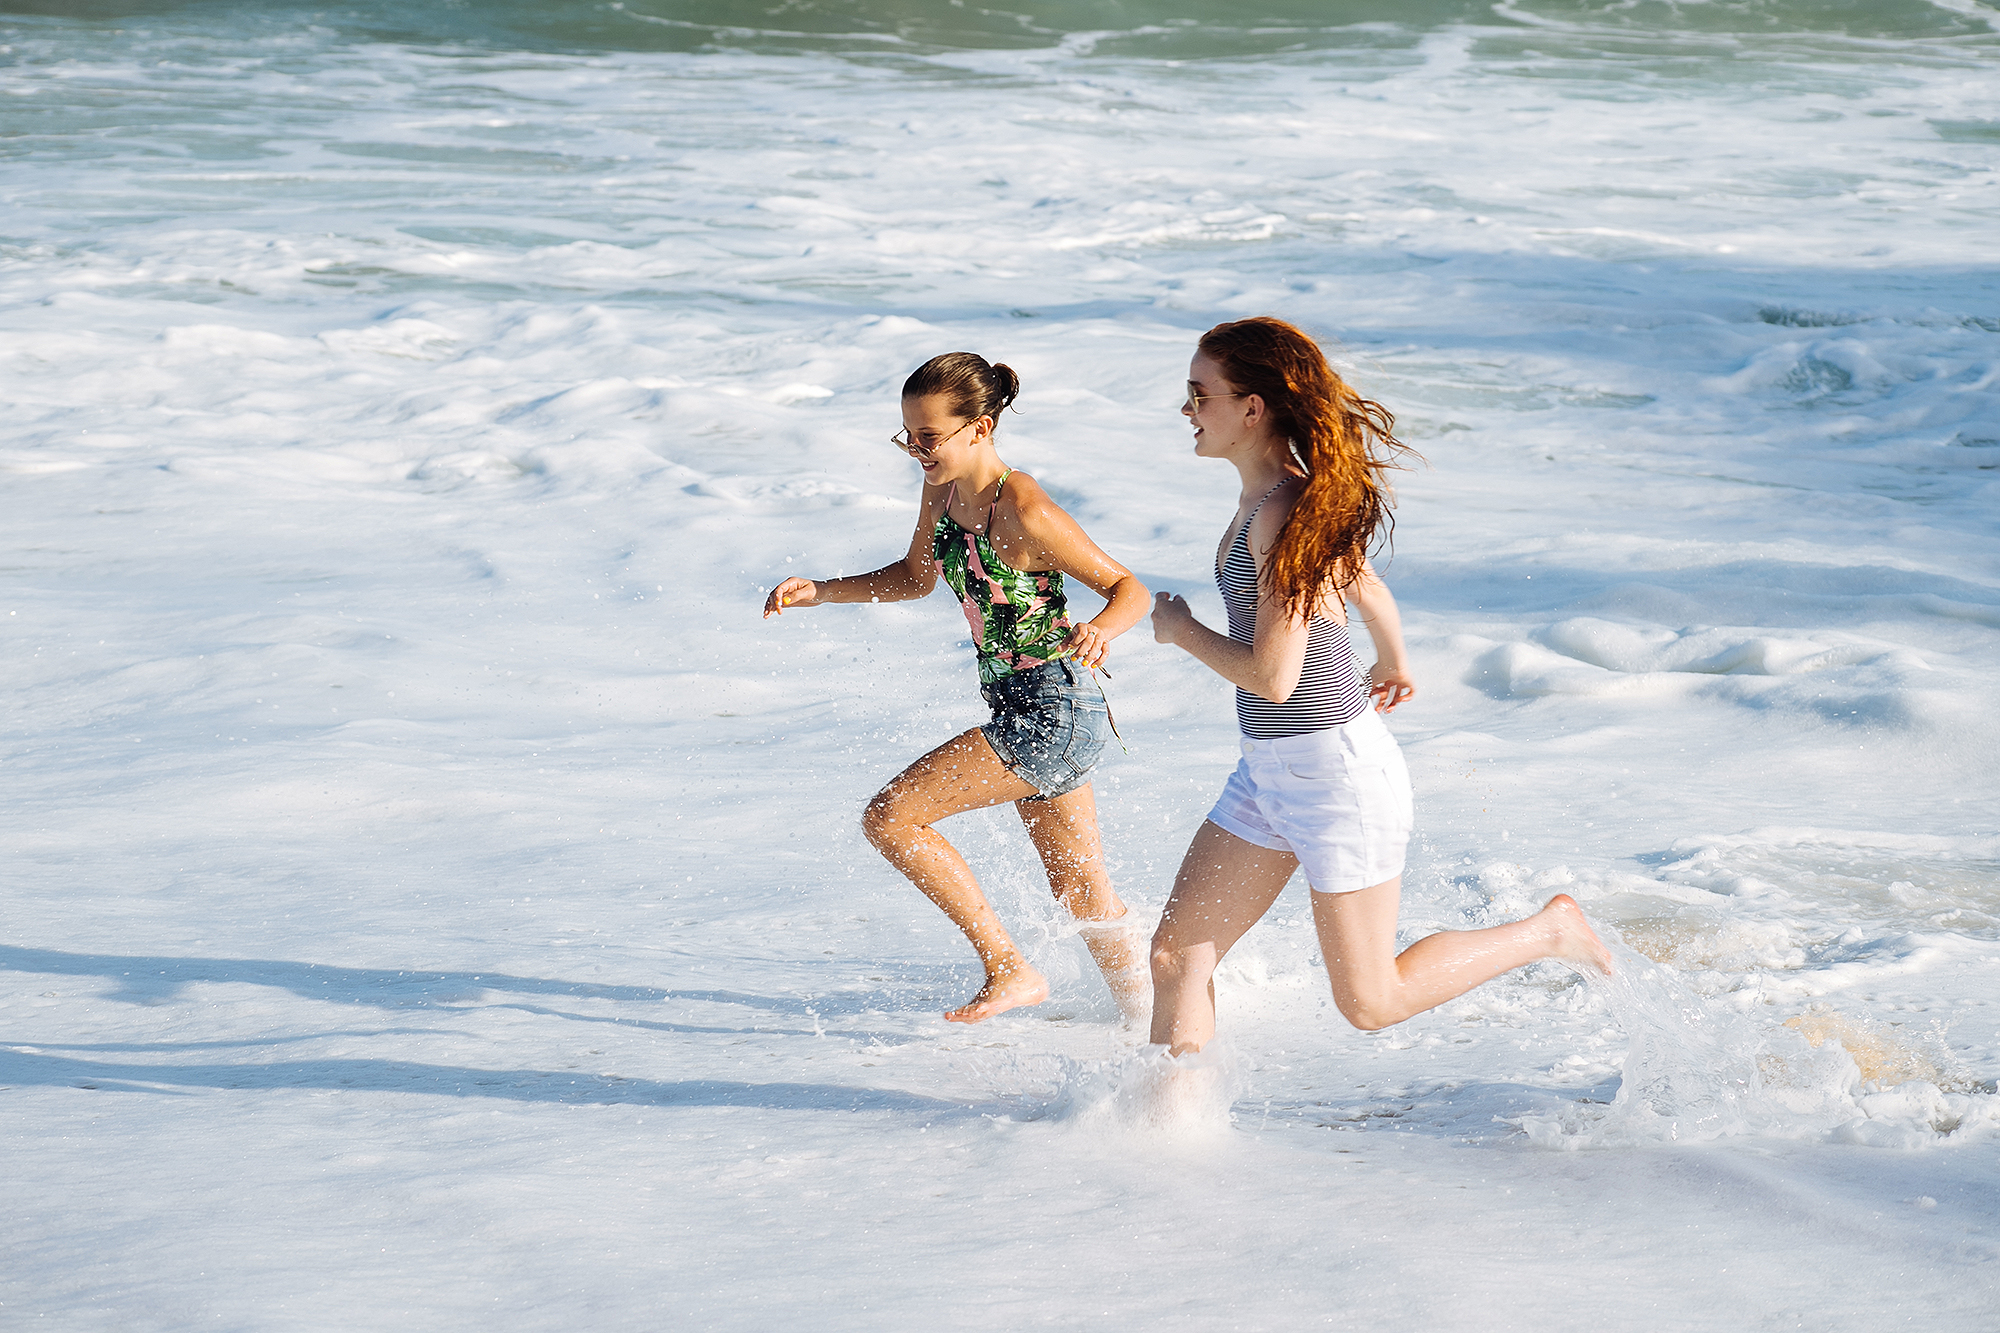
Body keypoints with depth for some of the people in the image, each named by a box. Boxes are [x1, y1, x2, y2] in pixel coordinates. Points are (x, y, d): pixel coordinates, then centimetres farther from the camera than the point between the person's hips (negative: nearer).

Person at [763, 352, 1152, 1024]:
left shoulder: (1024, 510, -22)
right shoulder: (943, 491, 2)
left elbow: (1129, 588, -16)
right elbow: (917, 577, 20)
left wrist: (1099, 631, -37)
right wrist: (820, 591, 9)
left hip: (1055, 712, -9)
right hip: (1028, 714, 9)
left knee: (889, 817, -11)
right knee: (1081, 893, 16)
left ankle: (1010, 970, -5)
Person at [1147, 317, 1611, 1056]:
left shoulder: (1284, 516, -24)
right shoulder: (1265, 497, 4)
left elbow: (1273, 677, -27)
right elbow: (1365, 586, 20)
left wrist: (1180, 630, -9)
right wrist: (1394, 666, 40)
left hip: (1336, 771, -9)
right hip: (1270, 769, 9)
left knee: (1371, 1002, 4)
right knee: (1176, 953, 6)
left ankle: (1549, 930, 20)